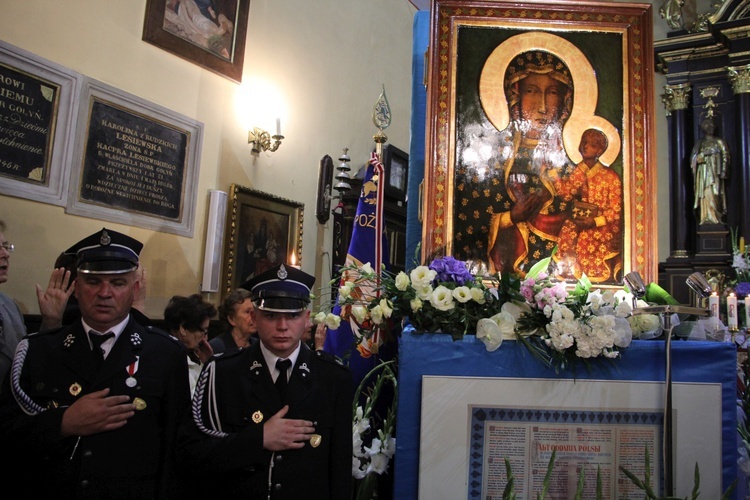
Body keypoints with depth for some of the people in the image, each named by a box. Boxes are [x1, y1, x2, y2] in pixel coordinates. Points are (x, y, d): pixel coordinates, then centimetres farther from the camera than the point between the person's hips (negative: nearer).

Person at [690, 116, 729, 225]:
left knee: (712, 194, -15)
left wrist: (723, 171, -9)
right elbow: (693, 158, 9)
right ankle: (705, 218, -10)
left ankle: (714, 218, -15)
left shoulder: (719, 142, 12)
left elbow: (725, 156, 3)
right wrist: (704, 153, -9)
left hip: (714, 173, -2)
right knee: (704, 195, -7)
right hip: (703, 173, 2)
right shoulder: (699, 143, 18)